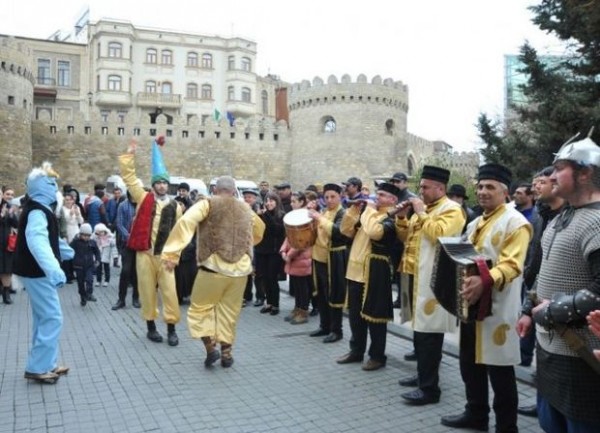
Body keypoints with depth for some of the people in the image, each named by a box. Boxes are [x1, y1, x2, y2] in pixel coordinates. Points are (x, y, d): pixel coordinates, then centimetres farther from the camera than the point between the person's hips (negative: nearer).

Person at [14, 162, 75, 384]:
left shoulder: (40, 209, 13)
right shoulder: (37, 211, -20)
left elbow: (49, 237, 32)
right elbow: (37, 241, -38)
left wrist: (66, 251, 48)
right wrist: (53, 269, -50)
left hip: (39, 272, 11)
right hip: (37, 273, -11)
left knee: (43, 318, 16)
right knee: (52, 318, -7)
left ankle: (45, 364, 24)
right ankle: (37, 368, 0)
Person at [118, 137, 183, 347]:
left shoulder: (175, 206, 4)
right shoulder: (144, 198, 2)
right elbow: (129, 176, 1)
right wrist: (129, 155, -7)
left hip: (164, 255, 1)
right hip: (144, 253, 0)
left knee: (169, 292, -1)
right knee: (147, 290, 7)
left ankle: (171, 329, 9)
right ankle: (151, 327, 21)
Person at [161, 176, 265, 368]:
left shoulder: (208, 204, 1)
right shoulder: (245, 209, 15)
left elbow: (186, 222, -16)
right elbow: (259, 229, 33)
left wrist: (171, 253, -19)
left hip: (214, 266, -4)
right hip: (240, 268, 4)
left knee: (200, 308, 11)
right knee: (229, 311, 16)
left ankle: (210, 348, 1)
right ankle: (226, 351, 17)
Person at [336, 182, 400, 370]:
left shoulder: (391, 219, -11)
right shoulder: (368, 212, 16)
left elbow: (375, 232, -31)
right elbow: (346, 230, 13)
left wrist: (369, 210, -18)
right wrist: (355, 208, 3)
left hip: (375, 274, -8)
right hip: (355, 270, 8)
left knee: (374, 315, 1)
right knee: (355, 314, 15)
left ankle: (377, 356, 13)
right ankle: (356, 350, 28)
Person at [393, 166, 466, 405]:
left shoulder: (451, 209, -9)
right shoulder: (422, 207, 17)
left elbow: (438, 234, -25)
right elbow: (406, 238, 20)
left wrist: (421, 213, -16)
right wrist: (402, 218, 4)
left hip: (434, 279, -9)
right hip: (418, 276, 9)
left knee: (429, 331, -8)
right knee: (420, 326, 15)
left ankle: (430, 387, -2)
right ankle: (423, 374, 28)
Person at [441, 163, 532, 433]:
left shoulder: (515, 222, -11)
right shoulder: (475, 223, 16)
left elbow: (511, 264, -22)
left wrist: (485, 281, -37)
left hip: (497, 308, -8)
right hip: (471, 303, 8)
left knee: (499, 371, 2)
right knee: (470, 364, 17)